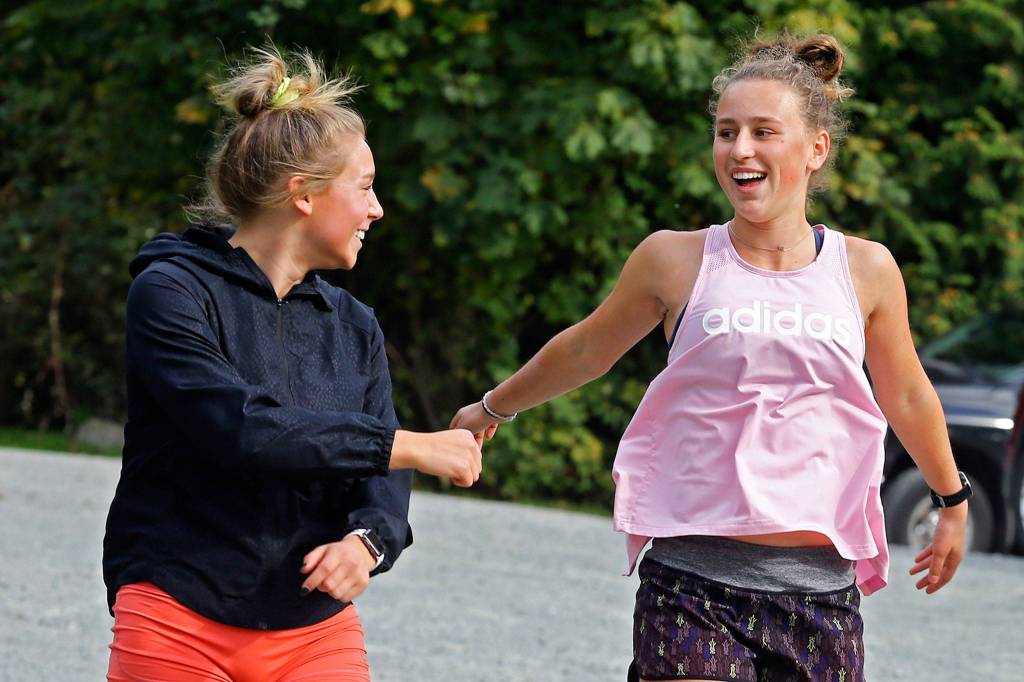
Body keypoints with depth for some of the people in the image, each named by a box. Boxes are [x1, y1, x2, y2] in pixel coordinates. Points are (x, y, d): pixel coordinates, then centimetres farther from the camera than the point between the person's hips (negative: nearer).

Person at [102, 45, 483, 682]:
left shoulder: (355, 327, 12)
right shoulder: (172, 292, -6)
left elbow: (383, 486, 6)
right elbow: (239, 428, -20)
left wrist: (364, 541, -18)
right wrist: (409, 445, -17)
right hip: (179, 623, -4)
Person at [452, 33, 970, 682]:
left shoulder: (865, 269, 5)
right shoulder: (676, 260, 1)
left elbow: (906, 397, 22)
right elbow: (584, 351, 19)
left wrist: (953, 502, 34)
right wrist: (492, 408, 34)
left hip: (822, 588, 2)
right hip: (695, 585, -2)